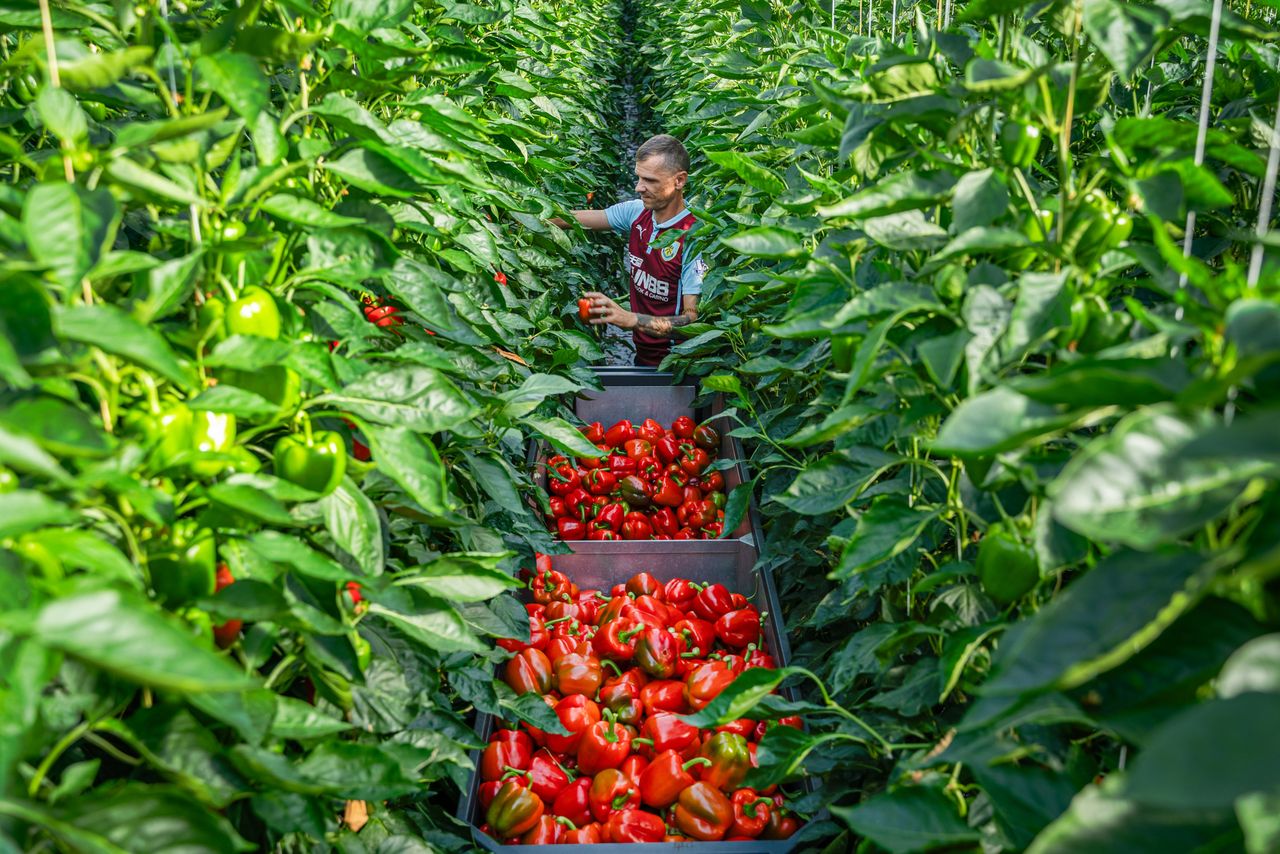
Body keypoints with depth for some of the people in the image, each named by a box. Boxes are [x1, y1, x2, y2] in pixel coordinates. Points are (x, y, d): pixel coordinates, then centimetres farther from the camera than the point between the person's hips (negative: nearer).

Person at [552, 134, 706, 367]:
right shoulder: (637, 212, -2)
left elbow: (694, 319, -27)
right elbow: (574, 219, 4)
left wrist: (630, 319, -38)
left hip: (673, 364, -6)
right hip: (642, 353, 6)